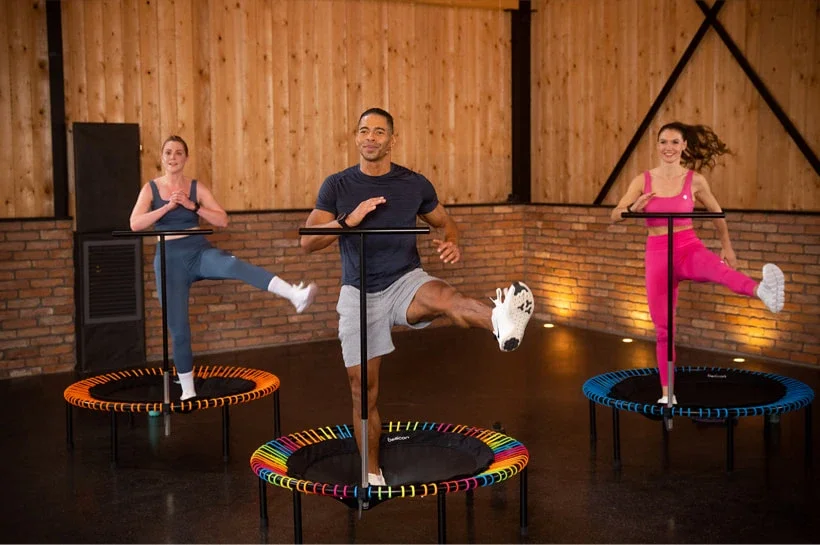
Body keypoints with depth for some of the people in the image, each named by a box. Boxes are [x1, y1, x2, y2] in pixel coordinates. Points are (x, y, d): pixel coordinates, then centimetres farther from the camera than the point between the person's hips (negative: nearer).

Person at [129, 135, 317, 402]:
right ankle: (187, 391, 19)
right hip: (169, 259, 1)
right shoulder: (150, 188, 3)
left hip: (199, 252, -1)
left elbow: (223, 220, -3)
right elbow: (135, 224, -9)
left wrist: (192, 206, -14)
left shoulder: (197, 187, 4)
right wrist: (168, 206, -18)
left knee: (233, 264, -35)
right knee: (178, 328, 3)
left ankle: (295, 295, -56)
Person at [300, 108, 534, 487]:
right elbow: (308, 241, -6)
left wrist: (452, 244, -10)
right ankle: (373, 476, 20)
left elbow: (445, 222, 14)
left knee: (442, 296, -37)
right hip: (360, 294, 2)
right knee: (363, 390, 3)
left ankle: (501, 321, -70)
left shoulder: (414, 184, 0)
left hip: (405, 282, -1)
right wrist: (348, 220, -24)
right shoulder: (337, 186, -1)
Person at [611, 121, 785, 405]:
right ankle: (667, 393, 17)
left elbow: (716, 213, 15)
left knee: (718, 268, -38)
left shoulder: (695, 180, 0)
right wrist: (634, 209, -19)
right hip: (657, 254, 2)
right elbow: (615, 214, 2)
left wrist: (727, 246, 21)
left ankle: (764, 292, -68)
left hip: (688, 248, -1)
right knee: (662, 327, 6)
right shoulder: (643, 180, 2)